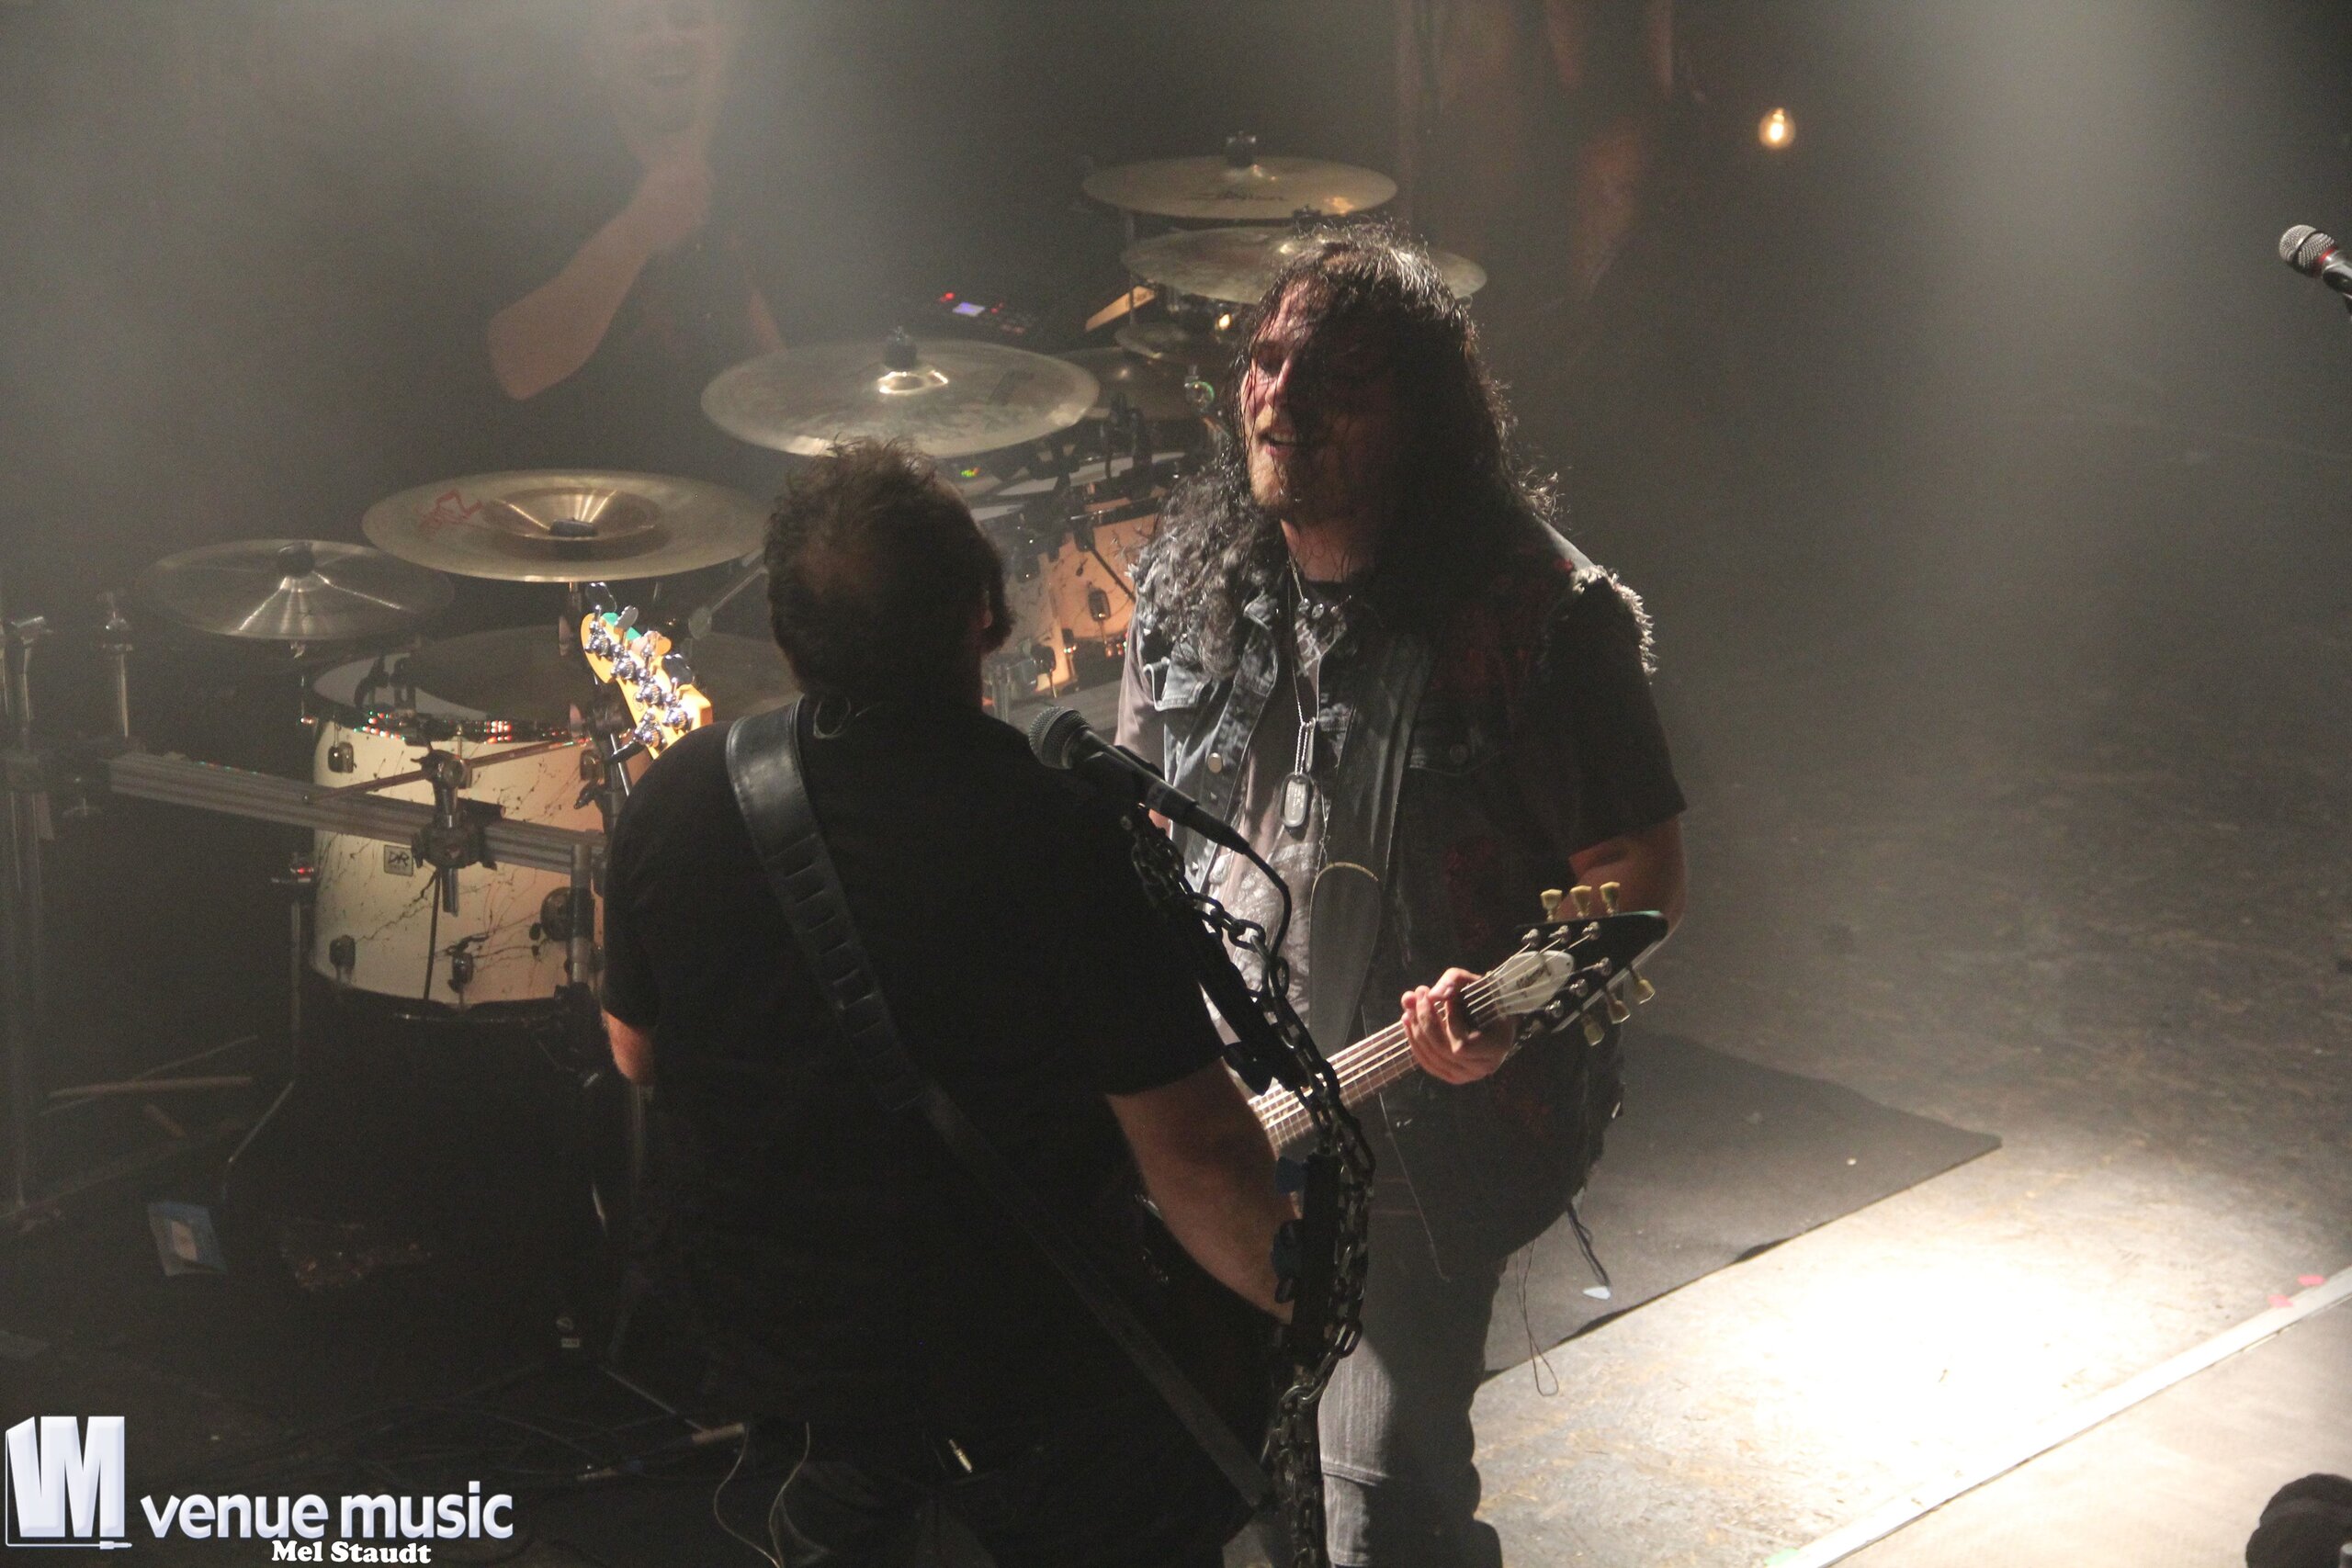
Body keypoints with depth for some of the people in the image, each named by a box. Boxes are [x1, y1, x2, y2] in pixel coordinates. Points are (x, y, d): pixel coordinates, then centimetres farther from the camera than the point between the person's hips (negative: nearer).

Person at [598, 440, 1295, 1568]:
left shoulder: (676, 799, -13)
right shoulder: (1052, 831, -27)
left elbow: (638, 1054, 4)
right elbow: (1193, 1153, -23)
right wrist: (1299, 1294, -6)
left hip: (762, 1316, 5)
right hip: (1019, 1361, -5)